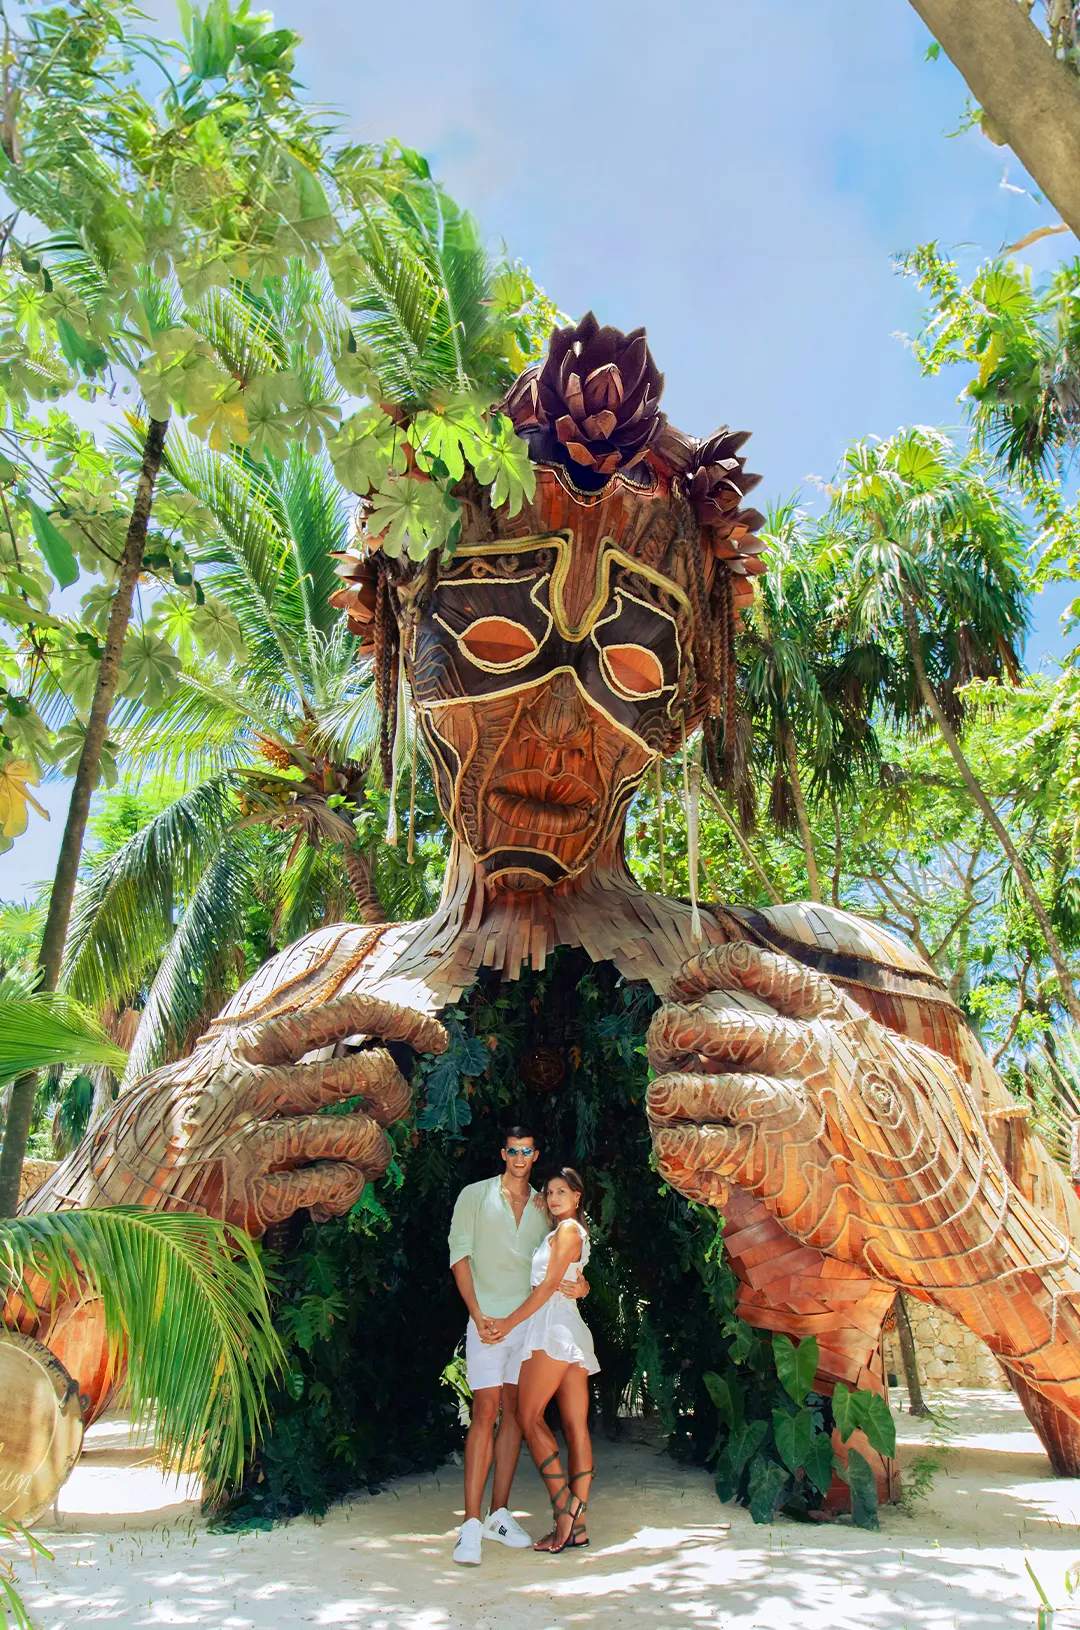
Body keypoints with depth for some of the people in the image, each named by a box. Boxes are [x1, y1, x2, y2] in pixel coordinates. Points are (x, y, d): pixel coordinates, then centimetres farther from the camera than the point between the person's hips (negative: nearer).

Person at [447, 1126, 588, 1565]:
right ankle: (472, 1524, -4)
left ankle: (500, 1513, 17)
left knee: (514, 1413, 8)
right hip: (488, 1319, -4)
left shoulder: (543, 1206, 12)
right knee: (486, 1413, -8)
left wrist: (581, 1284, -10)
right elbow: (459, 1255, -2)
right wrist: (477, 1313, -11)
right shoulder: (475, 1196, 1)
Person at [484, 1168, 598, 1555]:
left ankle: (564, 1509, -14)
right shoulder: (577, 1232, 22)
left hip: (553, 1324, -9)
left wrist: (510, 1322, -11)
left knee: (529, 1415, -9)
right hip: (571, 1331, 9)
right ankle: (576, 1524, 2)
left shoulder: (568, 1229, -5)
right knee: (576, 1427, 3)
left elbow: (549, 1285, -11)